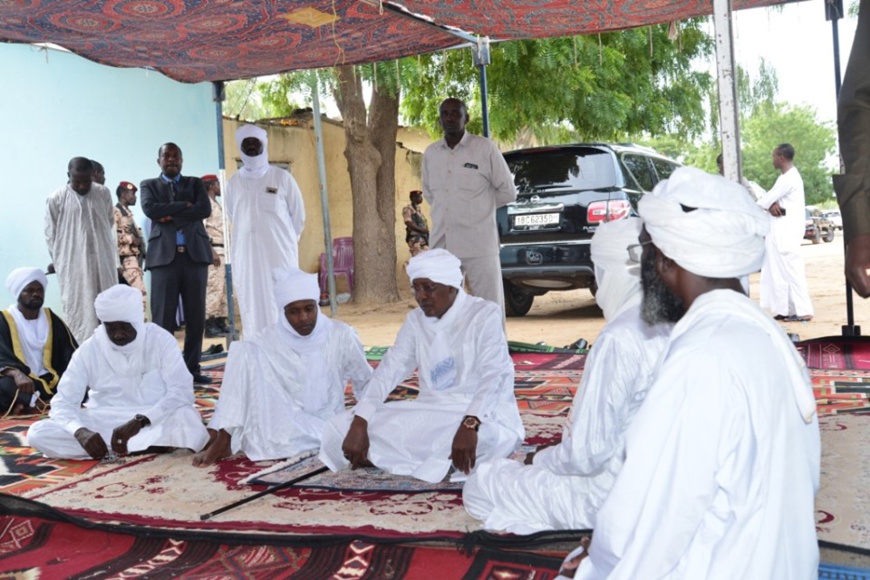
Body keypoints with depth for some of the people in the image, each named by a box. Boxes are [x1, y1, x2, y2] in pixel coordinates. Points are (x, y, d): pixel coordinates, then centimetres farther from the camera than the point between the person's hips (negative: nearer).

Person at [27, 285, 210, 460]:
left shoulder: (161, 340, -9)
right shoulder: (89, 350, -5)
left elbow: (182, 391, -15)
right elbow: (63, 401, -7)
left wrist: (140, 421, -30)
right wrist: (81, 432, -30)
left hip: (154, 422, -3)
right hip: (104, 424, 3)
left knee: (188, 420, -35)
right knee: (38, 433, -21)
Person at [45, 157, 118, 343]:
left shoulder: (103, 194, 2)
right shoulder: (56, 199, -6)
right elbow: (51, 235, 2)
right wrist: (58, 261, 7)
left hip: (103, 262, 3)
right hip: (73, 265, -3)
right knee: (79, 312, -2)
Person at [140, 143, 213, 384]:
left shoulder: (195, 183, 17)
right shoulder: (149, 185, 15)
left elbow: (205, 209, -1)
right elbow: (150, 209, -5)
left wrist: (172, 215, -5)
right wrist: (185, 206, -6)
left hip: (195, 254, 2)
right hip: (164, 255, -1)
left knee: (196, 317, 2)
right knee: (163, 317, -4)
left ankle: (192, 368, 10)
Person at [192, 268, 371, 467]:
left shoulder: (341, 336, -6)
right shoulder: (269, 340, -5)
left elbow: (367, 384, 4)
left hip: (326, 426, 0)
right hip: (282, 423, 0)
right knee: (244, 350, -18)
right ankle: (223, 440, -22)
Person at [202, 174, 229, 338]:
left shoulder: (217, 205, 22)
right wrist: (211, 251, -22)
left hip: (222, 250, 10)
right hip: (213, 250, -10)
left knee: (223, 287, 9)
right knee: (213, 287, -12)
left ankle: (221, 322, 12)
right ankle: (210, 325, -11)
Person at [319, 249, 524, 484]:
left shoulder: (484, 315, -10)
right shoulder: (416, 320, 7)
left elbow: (493, 376, -23)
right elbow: (388, 370, -1)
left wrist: (469, 425, -41)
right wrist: (358, 423, -16)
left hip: (481, 415, -5)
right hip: (431, 414, 5)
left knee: (482, 436, -43)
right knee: (341, 427, -9)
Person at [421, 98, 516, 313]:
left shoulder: (485, 148, -3)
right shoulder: (430, 153, 10)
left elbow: (507, 191, 3)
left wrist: (478, 207, 8)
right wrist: (448, 212, 13)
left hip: (479, 245, -4)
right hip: (441, 245, 4)